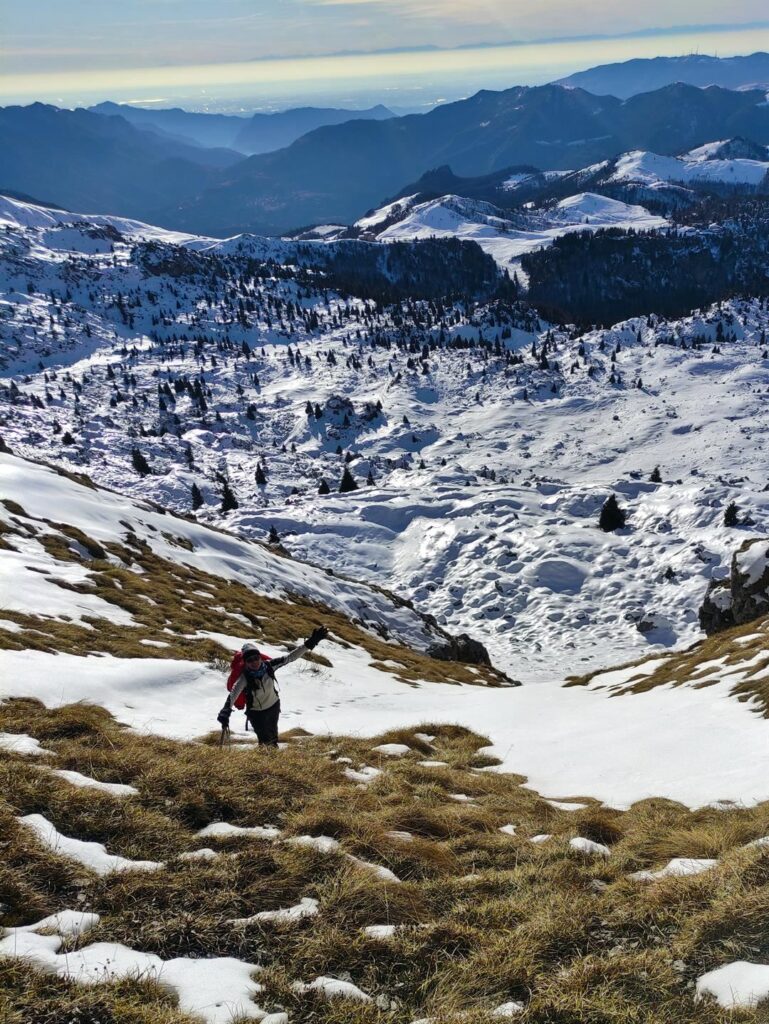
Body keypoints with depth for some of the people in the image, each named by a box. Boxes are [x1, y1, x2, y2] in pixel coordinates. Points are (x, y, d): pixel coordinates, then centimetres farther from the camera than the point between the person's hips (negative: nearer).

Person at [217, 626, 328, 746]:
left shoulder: (268, 665, -24)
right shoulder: (244, 677, -33)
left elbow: (290, 657, -24)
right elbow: (233, 693, -48)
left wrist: (309, 643, -33)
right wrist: (226, 711, -67)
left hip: (274, 706, 4)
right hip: (256, 713, -4)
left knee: (273, 736, 24)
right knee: (265, 740, -7)